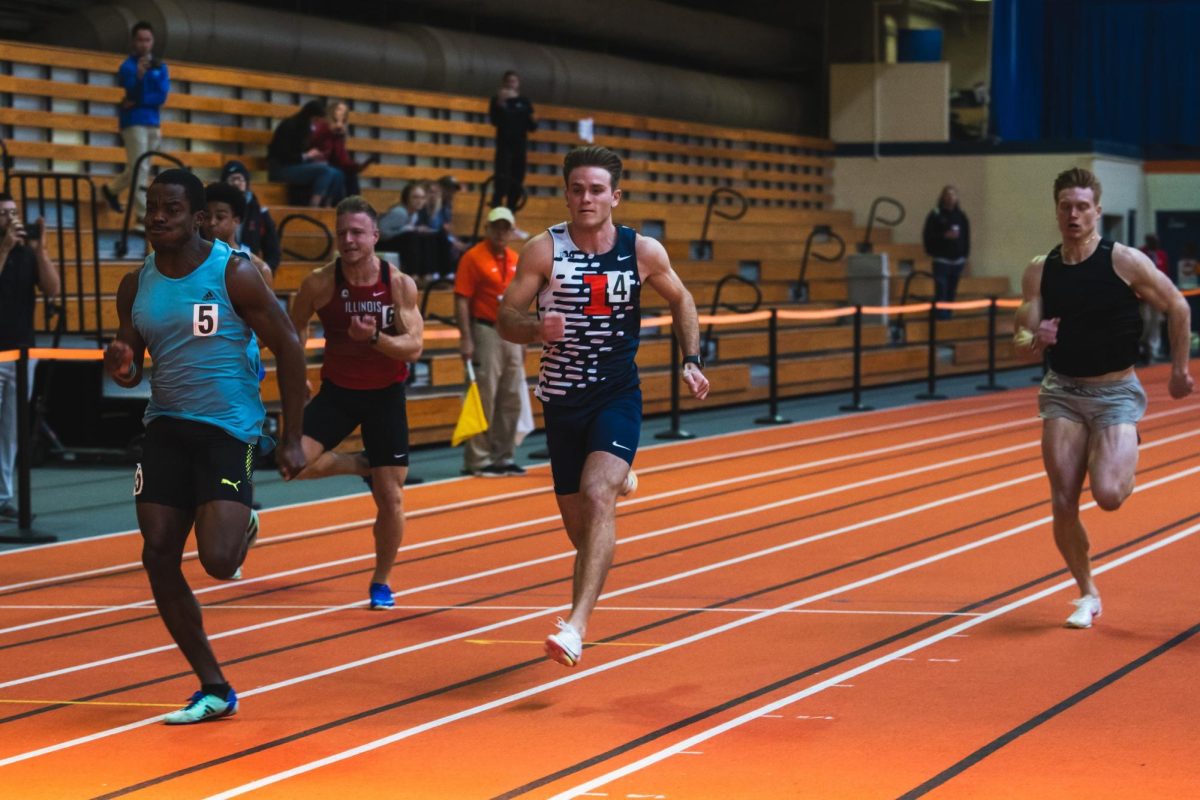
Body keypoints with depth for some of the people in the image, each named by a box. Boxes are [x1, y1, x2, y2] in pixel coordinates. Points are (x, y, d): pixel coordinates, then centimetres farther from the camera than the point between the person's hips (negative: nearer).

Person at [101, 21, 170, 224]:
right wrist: (139, 76, -36)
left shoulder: (160, 67, 9)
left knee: (136, 167, 16)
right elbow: (133, 93, -18)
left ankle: (112, 190, 39)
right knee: (139, 169, -11)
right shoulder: (128, 66, -4)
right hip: (134, 122, -6)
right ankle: (143, 215, -12)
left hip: (152, 122, 6)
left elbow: (162, 96, -2)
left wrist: (136, 102, -12)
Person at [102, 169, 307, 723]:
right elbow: (133, 366, 15)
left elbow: (288, 350, -6)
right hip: (166, 428, 5)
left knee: (217, 561, -17)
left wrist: (291, 439, -8)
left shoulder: (234, 274, -10)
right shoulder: (136, 287, 6)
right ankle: (213, 689, 10)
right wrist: (121, 366, -11)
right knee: (159, 559, -3)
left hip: (229, 431, -5)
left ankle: (242, 526, 23)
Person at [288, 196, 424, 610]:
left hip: (385, 394, -1)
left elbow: (414, 346, -17)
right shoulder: (319, 284, -11)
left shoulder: (400, 285, -14)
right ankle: (361, 466, 9)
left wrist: (375, 337, -34)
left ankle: (381, 582, 22)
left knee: (390, 497, 0)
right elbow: (293, 330, 6)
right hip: (337, 390, 1)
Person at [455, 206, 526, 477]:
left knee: (512, 399, 10)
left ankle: (504, 457, 19)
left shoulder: (516, 259, 12)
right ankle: (477, 460, -1)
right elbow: (461, 300, -12)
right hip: (486, 332, -7)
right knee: (484, 398, -6)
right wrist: (465, 339, -19)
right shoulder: (473, 258, -8)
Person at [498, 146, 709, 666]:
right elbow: (505, 319, -5)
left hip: (618, 395, -2)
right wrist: (537, 329, -26)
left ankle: (576, 625, -30)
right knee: (579, 527, 10)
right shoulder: (544, 249, -6)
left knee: (597, 498, -24)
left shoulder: (643, 252, -3)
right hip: (562, 397, 2)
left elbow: (680, 301, 15)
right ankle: (618, 479, 49)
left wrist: (691, 360, 4)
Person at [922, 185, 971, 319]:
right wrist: (944, 236, -18)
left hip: (957, 259, 5)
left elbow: (967, 237, 15)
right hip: (941, 259, -4)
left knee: (952, 291, 7)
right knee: (941, 289, -13)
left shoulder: (961, 216, 11)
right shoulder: (935, 215, -2)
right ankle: (941, 315, -15)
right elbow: (928, 236, -7)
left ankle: (948, 315, 14)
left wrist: (965, 254, 8)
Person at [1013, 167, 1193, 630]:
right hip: (1062, 392, 3)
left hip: (1116, 392, -3)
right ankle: (1087, 595, 15)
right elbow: (1023, 342, 0)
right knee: (1063, 505, -5)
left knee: (1108, 496, -20)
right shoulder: (1040, 271, 0)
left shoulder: (1125, 261, -10)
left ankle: (1127, 466, 17)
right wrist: (1035, 340, -24)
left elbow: (1177, 308, 1)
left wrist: (1179, 370, 4)